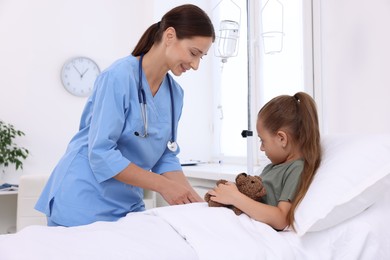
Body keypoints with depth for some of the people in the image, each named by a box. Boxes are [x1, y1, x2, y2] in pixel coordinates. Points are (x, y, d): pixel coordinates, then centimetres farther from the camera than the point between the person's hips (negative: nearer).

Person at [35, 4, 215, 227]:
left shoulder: (175, 93, 2)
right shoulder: (120, 77, -19)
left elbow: (166, 158, 4)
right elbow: (101, 153, -23)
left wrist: (193, 199, -10)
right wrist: (163, 186, -22)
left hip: (127, 204, 7)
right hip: (83, 201, -6)